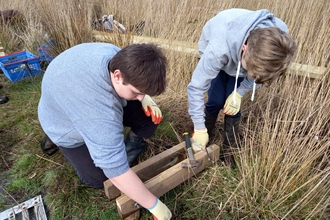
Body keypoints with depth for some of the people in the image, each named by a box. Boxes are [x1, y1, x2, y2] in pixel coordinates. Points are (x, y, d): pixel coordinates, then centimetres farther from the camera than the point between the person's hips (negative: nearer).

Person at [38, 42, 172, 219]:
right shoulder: (102, 113, -47)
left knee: (151, 115, -13)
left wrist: (145, 98, -20)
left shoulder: (117, 55, -26)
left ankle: (132, 149, 13)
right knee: (98, 179, -2)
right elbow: (116, 169, -41)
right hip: (68, 125, -5)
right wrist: (155, 206, -30)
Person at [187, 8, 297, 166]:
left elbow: (260, 71, -13)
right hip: (215, 50, -2)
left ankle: (228, 149, 13)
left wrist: (240, 93, -23)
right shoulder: (218, 49, -47)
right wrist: (200, 129, -32)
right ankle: (206, 139, 16)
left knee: (233, 105, -7)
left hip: (241, 55, 2)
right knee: (216, 101, -11)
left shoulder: (278, 39, -34)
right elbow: (196, 86, -38)